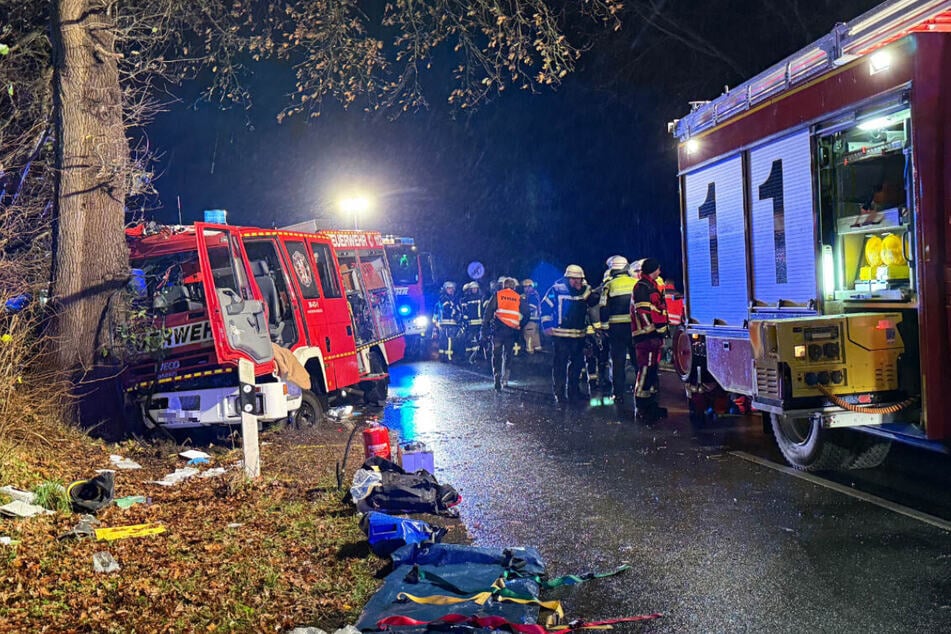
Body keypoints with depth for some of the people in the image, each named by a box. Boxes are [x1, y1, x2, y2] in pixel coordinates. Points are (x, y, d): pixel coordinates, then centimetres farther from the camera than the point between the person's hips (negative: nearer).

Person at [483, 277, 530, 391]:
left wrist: (485, 328, 0)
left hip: (498, 329, -1)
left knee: (497, 355, 1)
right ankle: (505, 378, 13)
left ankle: (497, 381, -8)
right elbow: (526, 314, 7)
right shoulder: (518, 298, 10)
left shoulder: (497, 295, 5)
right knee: (508, 354, 17)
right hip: (512, 330, 2)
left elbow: (488, 312, -1)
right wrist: (520, 326, 19)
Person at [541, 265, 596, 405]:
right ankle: (559, 393, 1)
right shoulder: (557, 290, -6)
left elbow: (593, 305, 25)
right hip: (560, 334, -5)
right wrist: (547, 326, -8)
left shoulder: (585, 291, 9)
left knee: (577, 364, 11)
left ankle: (574, 391, 24)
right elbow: (545, 306, -4)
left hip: (579, 335, 5)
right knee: (560, 365, -5)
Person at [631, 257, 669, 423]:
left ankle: (650, 405, 24)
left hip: (653, 335, 11)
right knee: (646, 370, -13)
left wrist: (662, 329, 26)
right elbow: (644, 311, -20)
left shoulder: (651, 286, 23)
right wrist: (657, 328, -22)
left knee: (651, 370, 16)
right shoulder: (642, 286, -11)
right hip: (647, 335, -11)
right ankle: (641, 409, -13)